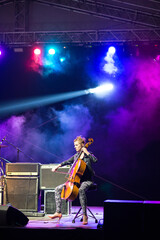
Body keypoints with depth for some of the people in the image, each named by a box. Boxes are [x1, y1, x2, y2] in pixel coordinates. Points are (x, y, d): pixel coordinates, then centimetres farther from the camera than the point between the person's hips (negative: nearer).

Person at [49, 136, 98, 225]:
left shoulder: (88, 155, -3)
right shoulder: (75, 156, 15)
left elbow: (95, 160, -22)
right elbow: (67, 162, 25)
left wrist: (87, 152, -18)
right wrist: (58, 166, 13)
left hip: (87, 180, -7)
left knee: (81, 190, -41)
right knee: (58, 189, -3)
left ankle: (85, 215, -36)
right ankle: (58, 212, -3)